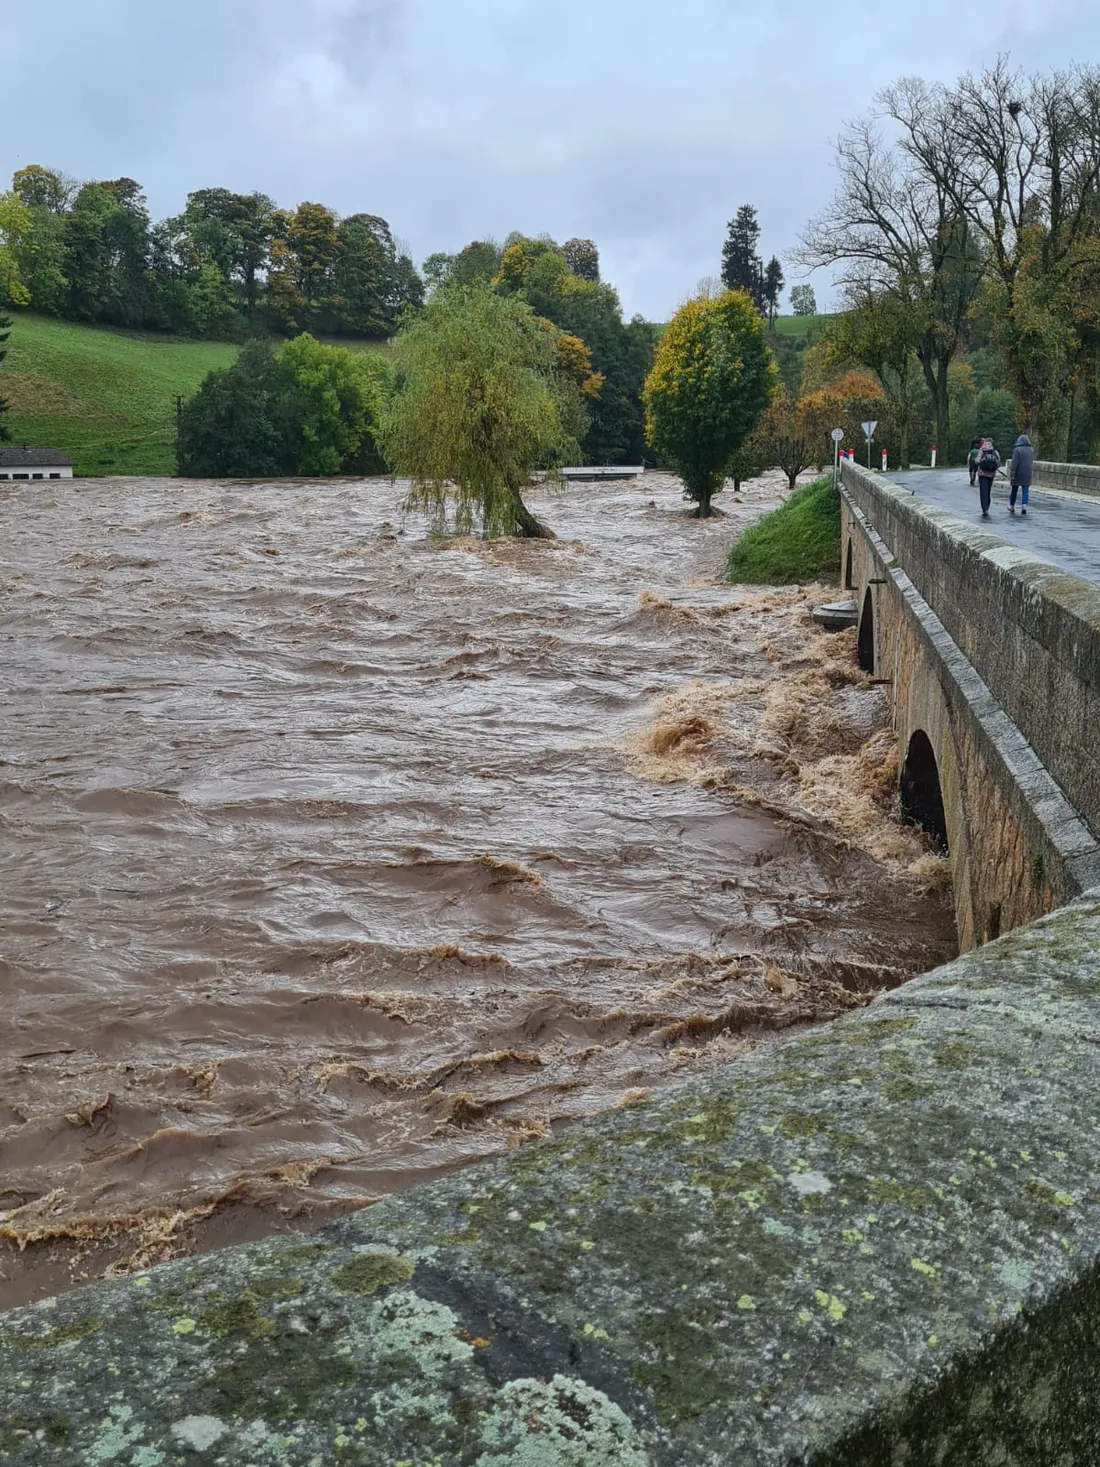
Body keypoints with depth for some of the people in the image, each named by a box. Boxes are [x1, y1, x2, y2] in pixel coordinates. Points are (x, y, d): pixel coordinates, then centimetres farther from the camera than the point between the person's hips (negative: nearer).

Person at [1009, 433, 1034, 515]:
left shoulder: (1017, 450, -12)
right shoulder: (1031, 450, 5)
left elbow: (1014, 463, -16)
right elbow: (1032, 462, 14)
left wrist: (1012, 474, -15)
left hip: (1017, 474, -3)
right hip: (1027, 474, 3)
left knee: (1014, 490, 11)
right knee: (1025, 491, 2)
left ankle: (1012, 506, 21)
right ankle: (1024, 506, -13)